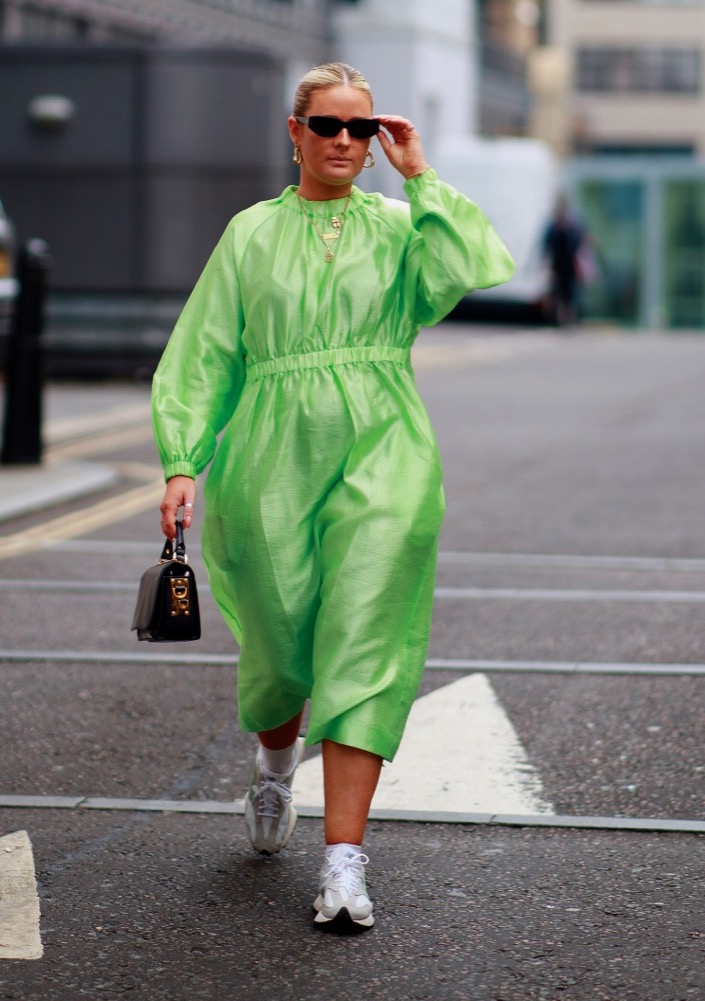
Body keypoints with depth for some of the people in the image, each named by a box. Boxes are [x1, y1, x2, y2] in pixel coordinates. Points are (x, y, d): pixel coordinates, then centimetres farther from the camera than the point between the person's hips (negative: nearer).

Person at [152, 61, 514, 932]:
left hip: (381, 461, -1)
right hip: (272, 460, 1)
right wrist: (182, 463, -1)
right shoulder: (252, 233, 10)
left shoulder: (396, 226, 9)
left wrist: (419, 178, -5)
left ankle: (343, 861, -14)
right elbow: (203, 356, 8)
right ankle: (274, 765, 44)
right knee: (279, 646, 7)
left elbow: (458, 274, -12)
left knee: (362, 652, -11)